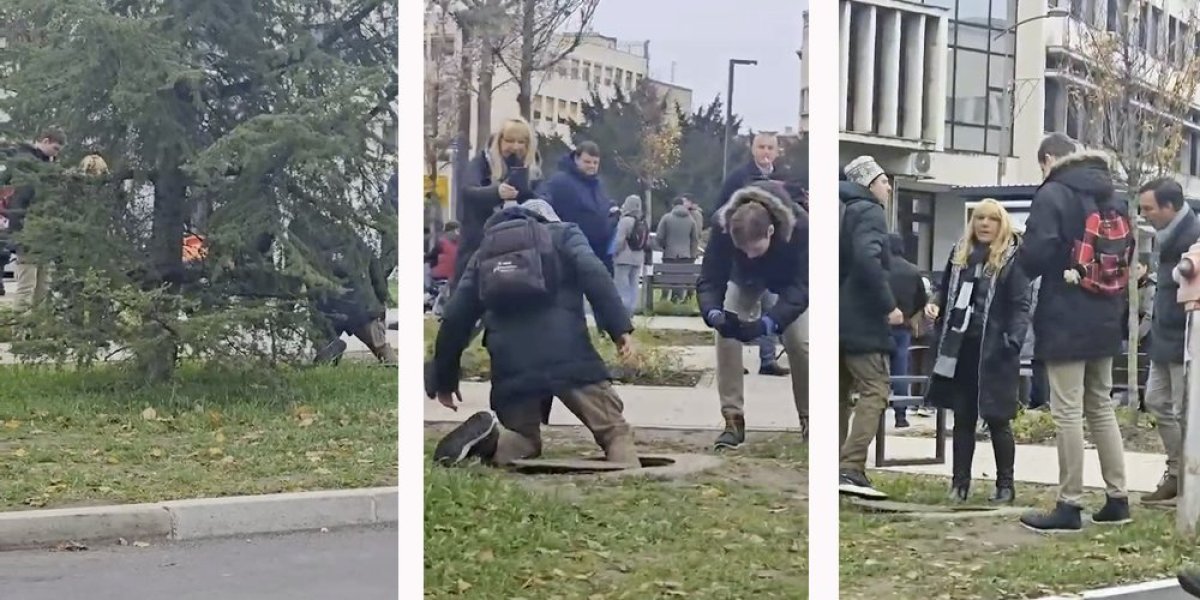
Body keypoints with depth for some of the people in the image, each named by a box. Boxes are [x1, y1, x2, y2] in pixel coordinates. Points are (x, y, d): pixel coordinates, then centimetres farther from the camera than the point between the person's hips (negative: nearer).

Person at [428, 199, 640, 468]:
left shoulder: (485, 252, 27)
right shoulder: (564, 234, 19)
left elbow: (455, 319, 21)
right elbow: (593, 274, -4)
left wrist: (444, 379, 27)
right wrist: (621, 327, -10)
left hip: (511, 368, 3)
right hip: (569, 357, -3)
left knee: (524, 441, 21)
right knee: (615, 430, 4)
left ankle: (489, 436, -10)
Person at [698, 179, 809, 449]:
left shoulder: (799, 226, -43)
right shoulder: (722, 224, -38)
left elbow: (802, 286, -40)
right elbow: (709, 279, -32)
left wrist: (768, 322, -53)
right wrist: (714, 314, -53)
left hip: (790, 278, -1)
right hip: (745, 277, 2)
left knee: (800, 342, -15)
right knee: (726, 336, -16)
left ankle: (809, 419, 3)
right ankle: (733, 419, -8)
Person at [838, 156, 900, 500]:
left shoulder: (846, 212, 18)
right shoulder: (869, 212, -8)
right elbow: (867, 259, -24)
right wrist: (888, 305, -20)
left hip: (842, 317, 9)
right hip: (862, 320, -9)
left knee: (841, 394, 12)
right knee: (875, 391, -8)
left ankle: (834, 468, 13)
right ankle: (851, 469, -16)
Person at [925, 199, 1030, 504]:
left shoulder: (1012, 257, -3)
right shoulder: (959, 253, 12)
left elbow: (1021, 305, -8)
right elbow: (948, 292, 21)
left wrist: (1015, 339, -21)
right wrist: (936, 306, -1)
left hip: (993, 350, -5)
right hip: (961, 347, 5)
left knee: (997, 419, 2)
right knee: (962, 417, 10)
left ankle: (1005, 484, 13)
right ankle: (960, 482, 17)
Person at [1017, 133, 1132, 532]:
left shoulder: (1053, 194, -10)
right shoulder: (1112, 197, 14)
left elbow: (1035, 254, -18)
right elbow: (1128, 252, 18)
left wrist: (1021, 263, 3)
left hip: (1066, 321, -8)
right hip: (1105, 320, 8)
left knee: (1068, 413, -5)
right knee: (1101, 407, 16)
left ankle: (1070, 506, -2)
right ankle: (1117, 498, 18)